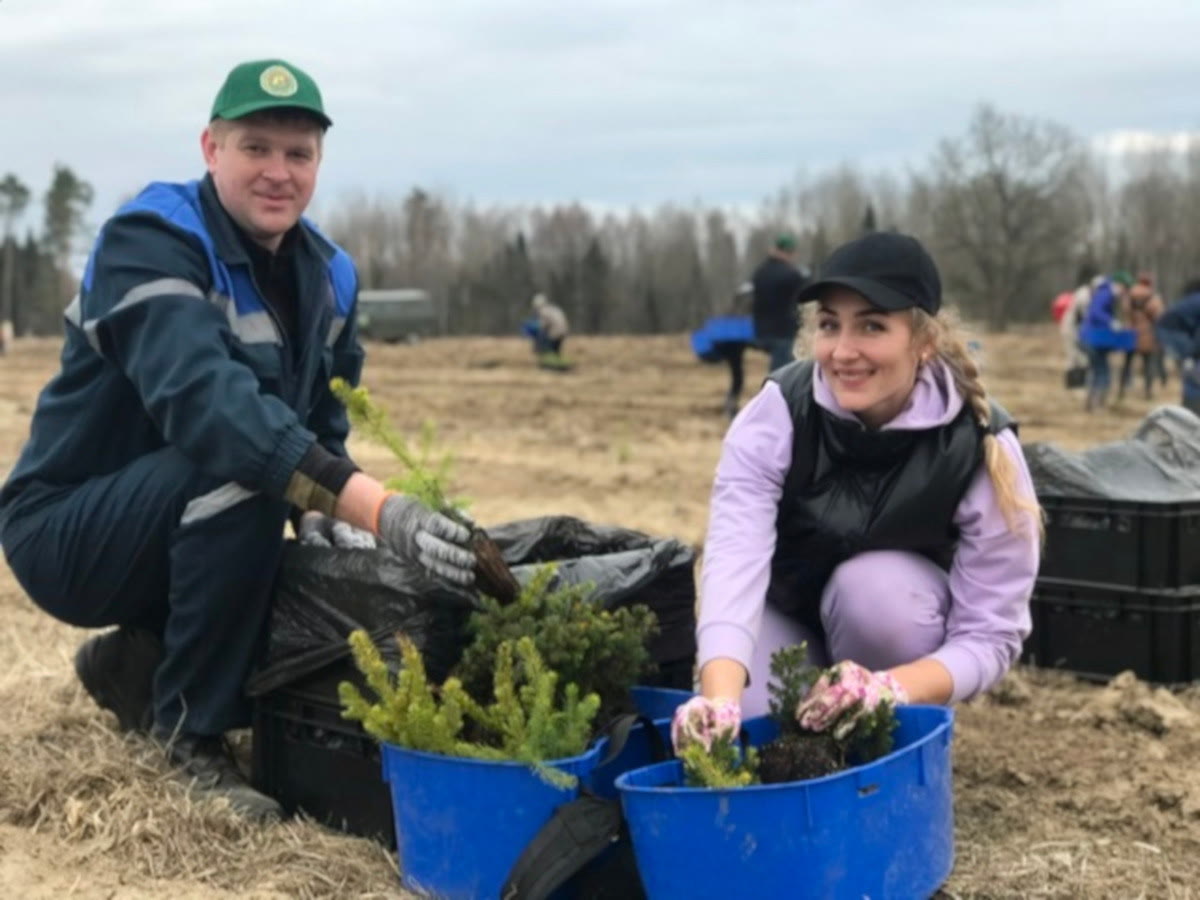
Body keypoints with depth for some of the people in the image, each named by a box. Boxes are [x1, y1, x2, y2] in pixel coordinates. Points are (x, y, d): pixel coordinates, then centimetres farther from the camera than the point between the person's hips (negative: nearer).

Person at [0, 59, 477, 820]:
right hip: (71, 530, -7)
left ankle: (136, 663, 17)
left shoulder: (327, 274, 2)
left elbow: (323, 423, 8)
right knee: (236, 467, -34)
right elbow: (202, 395, -40)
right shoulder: (149, 239, -22)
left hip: (189, 526, 8)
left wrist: (323, 515, -17)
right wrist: (375, 508, -51)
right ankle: (188, 734, -19)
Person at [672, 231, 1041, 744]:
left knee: (872, 583, -33)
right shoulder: (777, 413, -26)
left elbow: (992, 632, -26)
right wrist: (720, 699, -59)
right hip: (788, 613, 1)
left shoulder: (981, 447, -26)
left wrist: (888, 690, -46)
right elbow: (734, 558, -40)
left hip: (903, 612, -1)